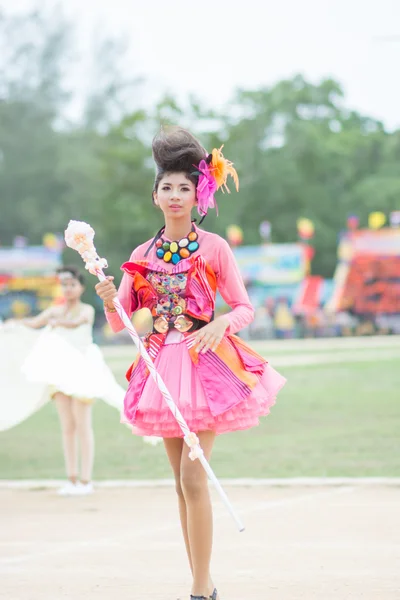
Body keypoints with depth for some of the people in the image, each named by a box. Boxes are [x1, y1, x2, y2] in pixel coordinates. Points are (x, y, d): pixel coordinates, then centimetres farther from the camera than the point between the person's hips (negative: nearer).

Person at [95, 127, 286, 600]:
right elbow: (120, 322, 9)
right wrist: (109, 299, -12)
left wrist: (223, 323, -20)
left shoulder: (214, 248, 0)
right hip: (162, 367, 4)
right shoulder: (143, 255, 9)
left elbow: (244, 308, 1)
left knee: (193, 476, -14)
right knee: (182, 481, 7)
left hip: (206, 364, -4)